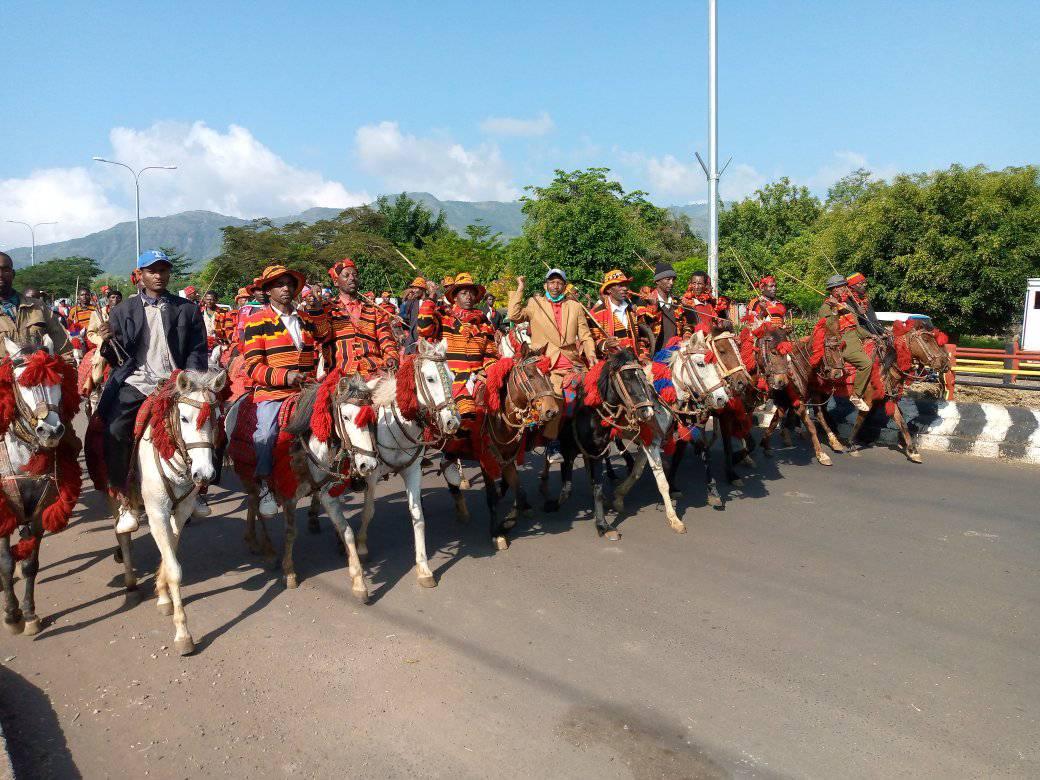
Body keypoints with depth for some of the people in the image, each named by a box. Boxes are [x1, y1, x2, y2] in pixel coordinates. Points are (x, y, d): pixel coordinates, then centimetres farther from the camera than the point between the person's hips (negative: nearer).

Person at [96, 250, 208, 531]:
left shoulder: (187, 310, 11)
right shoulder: (123, 311, 13)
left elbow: (197, 352, 6)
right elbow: (117, 359, 12)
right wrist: (107, 342, -10)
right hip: (134, 382, 0)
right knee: (113, 432, -22)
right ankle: (126, 503, -8)